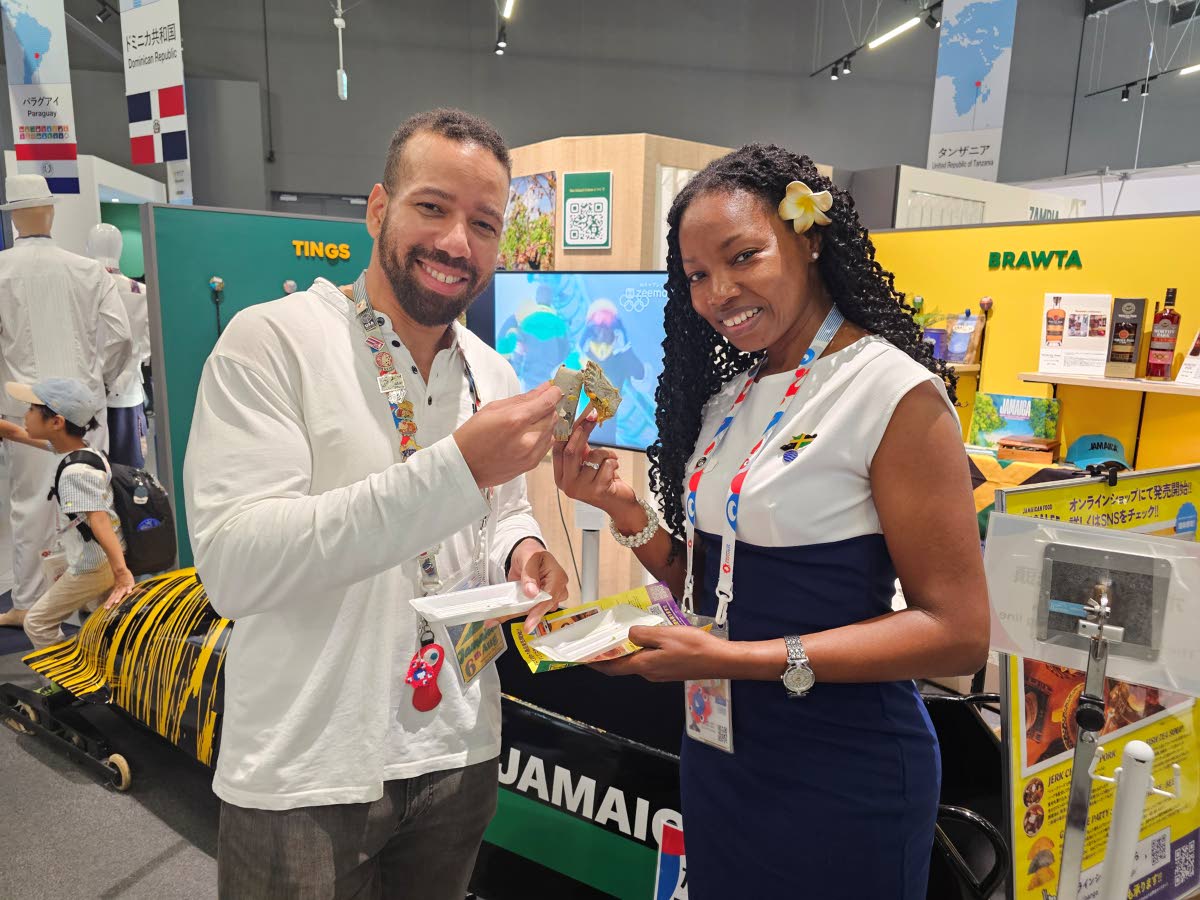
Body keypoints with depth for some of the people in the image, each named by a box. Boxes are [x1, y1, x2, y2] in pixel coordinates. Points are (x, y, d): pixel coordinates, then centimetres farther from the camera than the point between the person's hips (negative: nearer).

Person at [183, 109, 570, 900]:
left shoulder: (495, 375, 3)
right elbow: (234, 564, -24)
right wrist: (456, 468, -31)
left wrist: (520, 552, -9)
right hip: (306, 777, -5)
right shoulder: (270, 341, -15)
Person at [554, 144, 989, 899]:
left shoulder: (895, 392, -17)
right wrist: (625, 509, -10)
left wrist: (746, 659, -25)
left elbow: (957, 632, -19)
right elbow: (707, 586, 7)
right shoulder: (726, 399, 3)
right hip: (716, 754, 6)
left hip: (840, 780, -6)